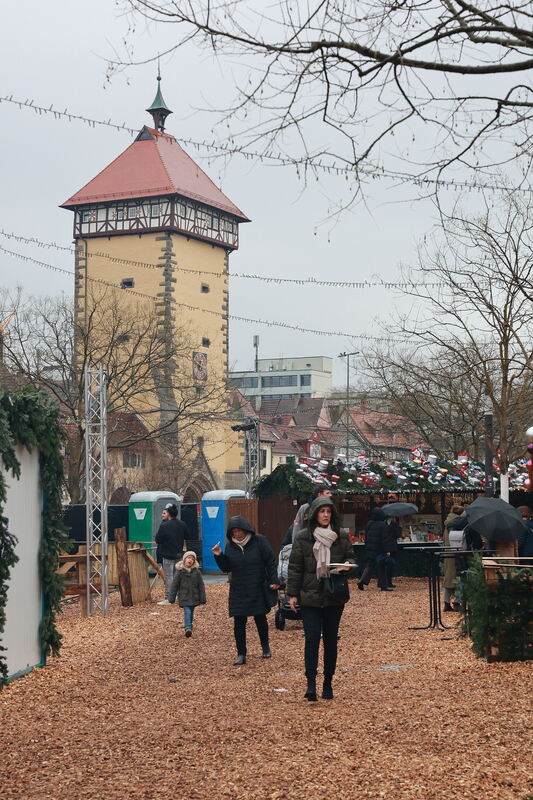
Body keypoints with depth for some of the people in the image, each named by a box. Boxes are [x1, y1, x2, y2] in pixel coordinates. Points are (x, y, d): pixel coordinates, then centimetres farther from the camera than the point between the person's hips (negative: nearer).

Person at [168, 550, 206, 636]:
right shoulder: (179, 571, -6)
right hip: (184, 597, -3)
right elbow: (174, 585, -1)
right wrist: (171, 598, -1)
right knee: (187, 612, -16)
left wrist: (202, 599, 1)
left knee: (191, 613, 14)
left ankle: (188, 628, 30)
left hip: (194, 597, 3)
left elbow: (201, 586, 3)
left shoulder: (196, 571, -1)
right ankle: (188, 628, -23)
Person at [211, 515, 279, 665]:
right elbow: (226, 568, 7)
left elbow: (271, 562, -5)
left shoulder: (259, 541, -7)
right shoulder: (230, 546, 4)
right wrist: (219, 556, -10)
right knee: (239, 623, -2)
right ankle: (241, 654, 4)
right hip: (239, 592, 2)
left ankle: (265, 647, 33)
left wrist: (274, 580, -12)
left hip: (258, 590, -2)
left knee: (260, 619, 12)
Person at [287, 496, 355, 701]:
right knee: (312, 639, -10)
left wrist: (348, 564, -10)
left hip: (334, 598, 2)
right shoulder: (302, 537, -1)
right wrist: (292, 594, -4)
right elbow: (295, 567, 0)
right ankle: (311, 684, -12)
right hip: (309, 597, -2)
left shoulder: (341, 537, 5)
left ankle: (328, 683, 18)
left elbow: (350, 557, 15)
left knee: (330, 640, 8)